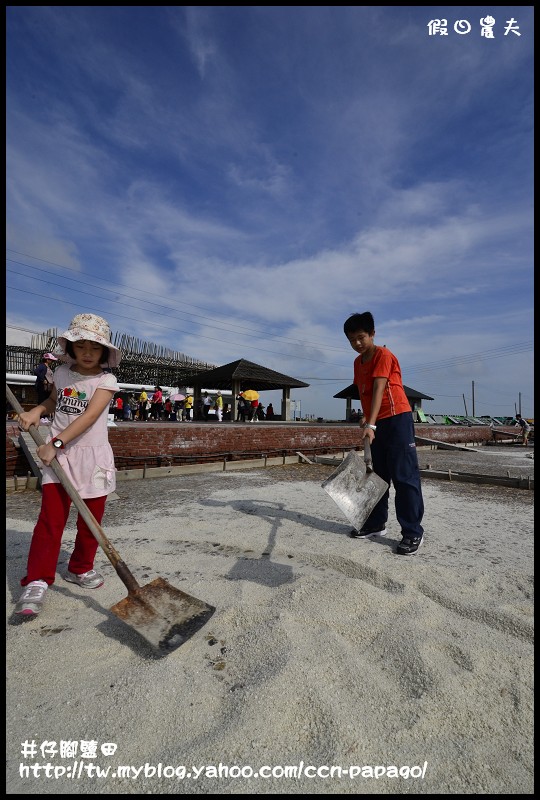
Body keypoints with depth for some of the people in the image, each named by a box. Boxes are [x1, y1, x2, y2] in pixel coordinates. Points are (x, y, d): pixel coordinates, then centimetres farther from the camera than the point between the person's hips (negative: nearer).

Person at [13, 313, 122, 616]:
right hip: (58, 454, 2)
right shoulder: (62, 373, 6)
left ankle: (80, 568, 30)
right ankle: (37, 581, 7)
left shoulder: (106, 380, -8)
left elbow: (89, 416, -20)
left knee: (91, 521, 9)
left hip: (93, 455, -2)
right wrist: (36, 410, 5)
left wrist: (57, 442, -28)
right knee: (51, 518, -4)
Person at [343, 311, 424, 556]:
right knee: (378, 475, 13)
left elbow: (378, 390, -24)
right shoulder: (358, 362, 12)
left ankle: (413, 532, 4)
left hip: (397, 419, -8)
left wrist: (370, 425, -32)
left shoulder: (383, 355, -12)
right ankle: (376, 524, 23)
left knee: (404, 476, -5)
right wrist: (368, 423, 17)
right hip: (376, 423, 8)